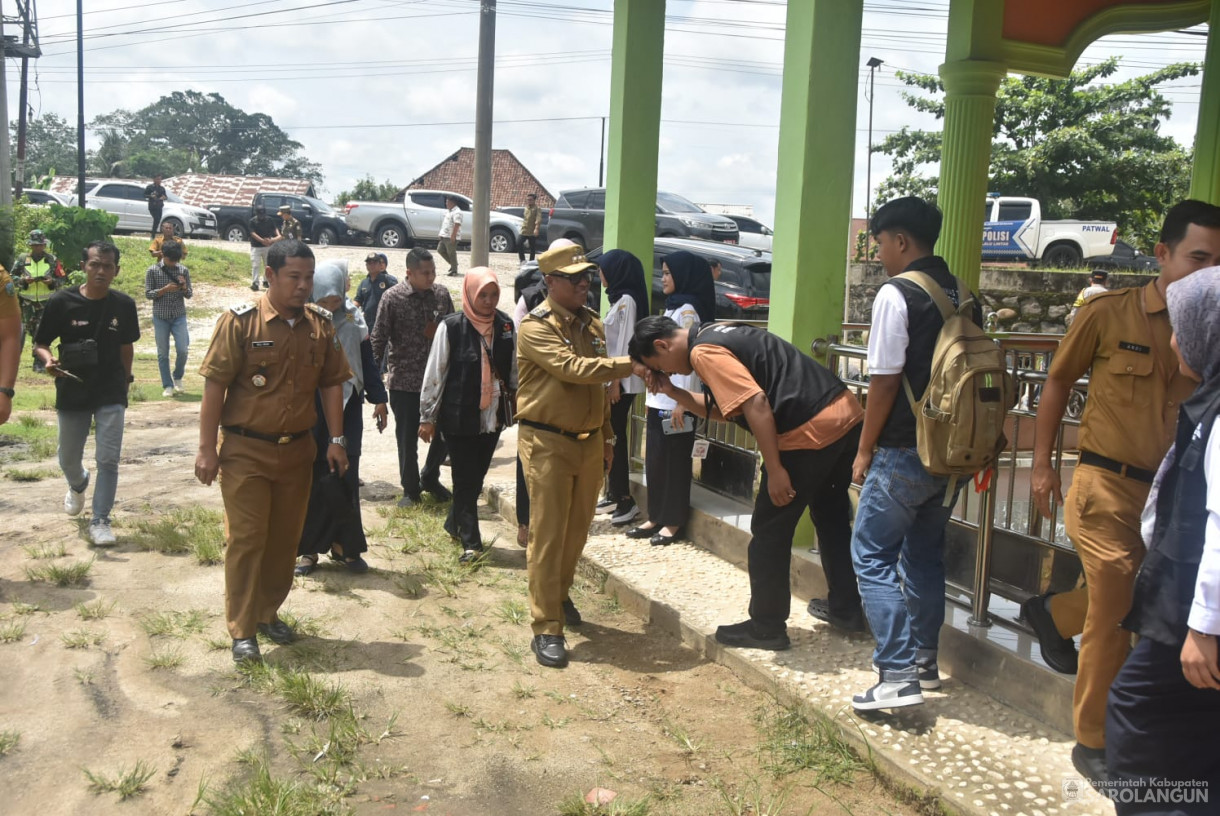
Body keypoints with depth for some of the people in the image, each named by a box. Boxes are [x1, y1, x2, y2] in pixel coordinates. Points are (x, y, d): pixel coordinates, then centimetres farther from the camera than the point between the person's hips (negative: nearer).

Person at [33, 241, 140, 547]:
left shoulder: (124, 305, -5)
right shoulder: (62, 301, -12)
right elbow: (40, 343, -4)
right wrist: (48, 360, -25)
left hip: (111, 395, 0)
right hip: (71, 394, 0)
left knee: (108, 459, -3)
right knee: (68, 460, 16)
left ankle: (100, 520, 9)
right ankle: (78, 485, 50)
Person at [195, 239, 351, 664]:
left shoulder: (320, 325, 2)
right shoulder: (241, 320, -11)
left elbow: (331, 384, 8)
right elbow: (215, 385, -11)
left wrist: (336, 440, 3)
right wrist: (207, 448, -12)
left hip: (297, 449, 5)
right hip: (246, 451, -4)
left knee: (285, 538, 13)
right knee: (246, 539, 1)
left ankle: (269, 613, 30)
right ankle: (242, 630, 12)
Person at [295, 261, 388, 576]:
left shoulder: (353, 318, 1)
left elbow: (367, 360, 8)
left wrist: (379, 398, 7)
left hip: (348, 408, 2)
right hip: (311, 410, -2)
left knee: (345, 478, 4)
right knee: (310, 478, 4)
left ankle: (345, 545, 17)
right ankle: (308, 548, 15)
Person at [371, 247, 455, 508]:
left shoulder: (442, 294, 1)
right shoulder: (392, 298, -10)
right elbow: (379, 339, -7)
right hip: (404, 381, -3)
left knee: (444, 431, 9)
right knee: (407, 438, 7)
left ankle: (430, 478, 33)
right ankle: (410, 489, 24)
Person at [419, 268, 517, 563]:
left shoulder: (505, 326, 2)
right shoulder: (451, 327, -10)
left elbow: (514, 369, 14)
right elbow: (434, 373, -6)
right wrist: (427, 417, -4)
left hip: (493, 417, 5)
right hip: (459, 417, -4)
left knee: (476, 477, 14)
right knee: (466, 480, 0)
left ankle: (455, 525, 34)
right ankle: (471, 543, 5)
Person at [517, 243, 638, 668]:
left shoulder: (592, 323, 11)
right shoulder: (536, 326, -12)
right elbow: (572, 369, -26)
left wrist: (607, 435, 19)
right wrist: (629, 363, -26)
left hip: (589, 441, 7)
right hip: (547, 443, -7)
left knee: (577, 529, 16)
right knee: (547, 535, -4)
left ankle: (559, 595, 38)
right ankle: (546, 629, 1)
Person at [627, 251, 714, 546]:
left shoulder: (687, 310, -11)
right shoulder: (671, 307, 16)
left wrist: (681, 401, -20)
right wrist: (653, 394, 16)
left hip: (675, 399, -9)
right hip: (659, 397, 9)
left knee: (675, 461, 0)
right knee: (655, 459, 10)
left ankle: (673, 522, 8)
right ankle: (656, 517, 19)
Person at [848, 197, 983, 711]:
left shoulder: (896, 294, -13)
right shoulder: (965, 297, 9)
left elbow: (884, 381, -15)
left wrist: (865, 451, -6)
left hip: (905, 452, -8)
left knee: (873, 556, -1)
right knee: (925, 554, 19)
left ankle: (898, 677, -7)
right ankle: (924, 661, 29)